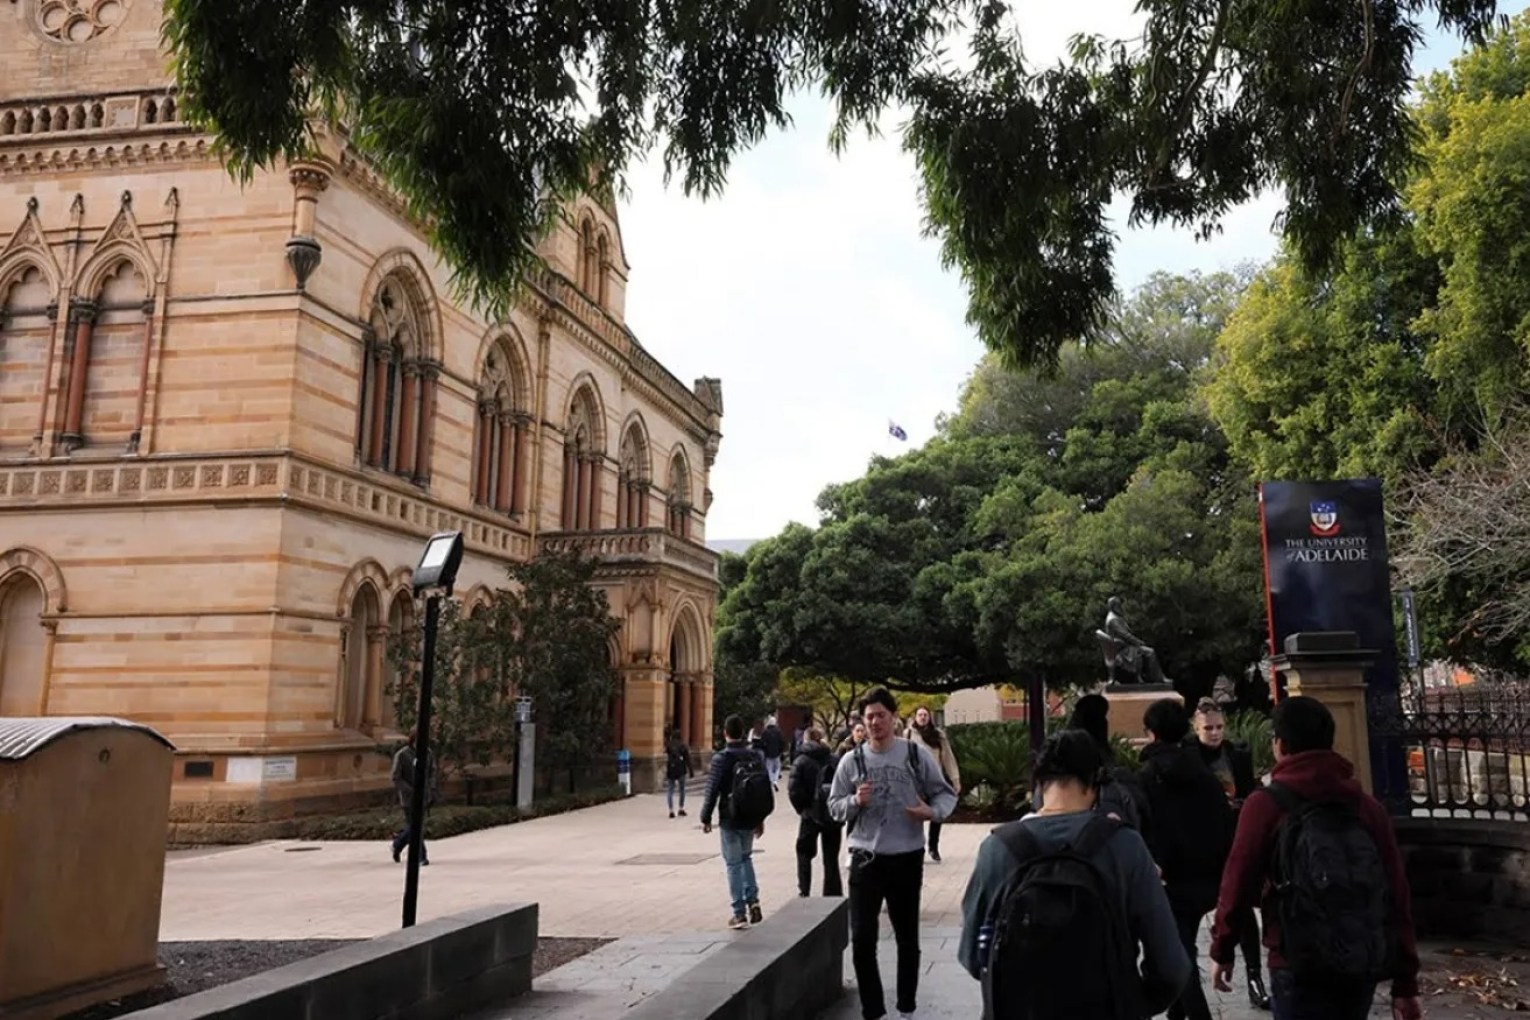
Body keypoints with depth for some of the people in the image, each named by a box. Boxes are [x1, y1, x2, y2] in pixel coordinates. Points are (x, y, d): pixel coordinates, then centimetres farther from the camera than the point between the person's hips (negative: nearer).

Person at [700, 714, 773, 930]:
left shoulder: (721, 759, -13)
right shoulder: (756, 756, 2)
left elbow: (712, 791, -12)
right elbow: (766, 788, 8)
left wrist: (705, 818, 0)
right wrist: (760, 819, 18)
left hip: (730, 820, -4)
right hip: (751, 819, 4)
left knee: (733, 863, 5)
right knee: (746, 857, 23)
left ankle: (739, 912, 5)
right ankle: (753, 900, 12)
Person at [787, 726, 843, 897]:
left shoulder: (801, 761, -6)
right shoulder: (835, 760, 1)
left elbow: (794, 790, -15)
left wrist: (802, 808, -1)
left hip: (811, 815, -2)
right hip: (834, 815, 2)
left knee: (804, 854, 16)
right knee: (831, 858, 11)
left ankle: (804, 893, 10)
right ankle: (834, 895, 11)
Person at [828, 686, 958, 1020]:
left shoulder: (917, 754, -4)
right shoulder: (851, 760, -1)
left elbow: (946, 793, 1)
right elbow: (834, 806, 4)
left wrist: (932, 811, -19)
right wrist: (854, 801, -17)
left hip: (906, 858, 0)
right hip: (865, 859, 1)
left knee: (907, 938, 14)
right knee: (862, 940, 0)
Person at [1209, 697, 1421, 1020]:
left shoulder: (1266, 804, -8)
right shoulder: (1369, 806, 5)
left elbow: (1238, 884, -6)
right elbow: (1397, 897, 4)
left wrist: (1222, 950, 7)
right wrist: (1405, 984, 9)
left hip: (1299, 968, -5)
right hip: (1362, 967, 6)